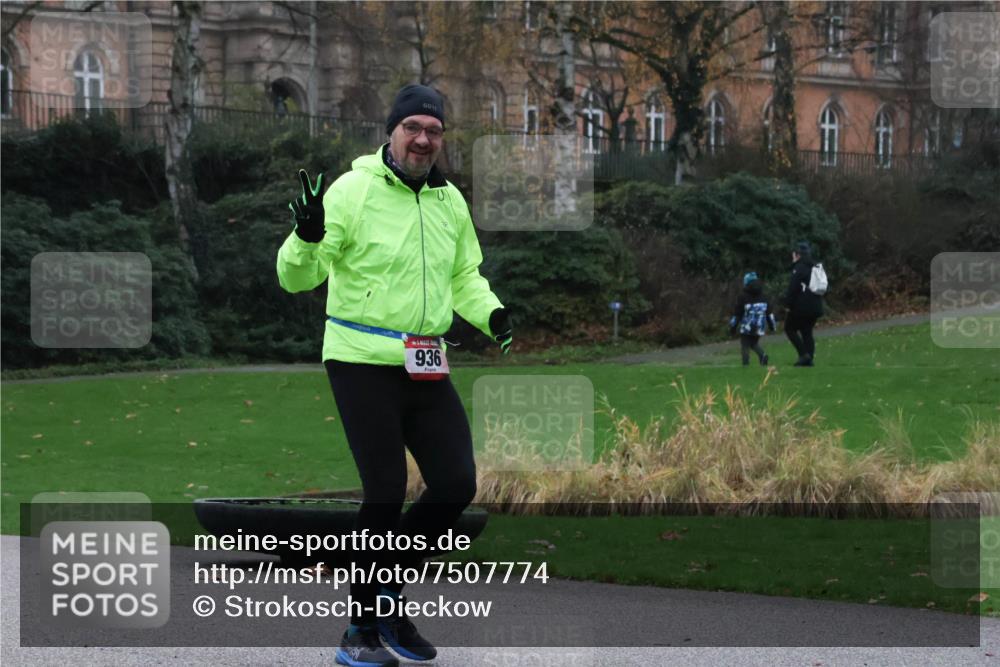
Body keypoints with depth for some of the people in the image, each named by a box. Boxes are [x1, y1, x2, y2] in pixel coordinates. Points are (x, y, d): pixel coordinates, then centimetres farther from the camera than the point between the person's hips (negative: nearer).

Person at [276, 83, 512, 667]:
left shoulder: (450, 200, 10)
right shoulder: (353, 189, -9)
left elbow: (465, 275, 20)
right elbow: (297, 278, -10)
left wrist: (491, 313, 0)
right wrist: (308, 236, -32)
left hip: (426, 368, 6)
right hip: (362, 362, -6)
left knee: (457, 485, 4)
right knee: (387, 492, -6)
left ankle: (387, 595, 23)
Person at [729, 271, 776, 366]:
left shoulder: (742, 297, -6)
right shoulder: (763, 297, 8)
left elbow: (737, 314, -3)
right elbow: (769, 313, 12)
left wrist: (733, 326, 6)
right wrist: (773, 326, 20)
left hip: (746, 329, -4)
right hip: (759, 329, 5)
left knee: (745, 346, 3)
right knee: (754, 344, 22)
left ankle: (746, 363, -9)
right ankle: (762, 355, -4)